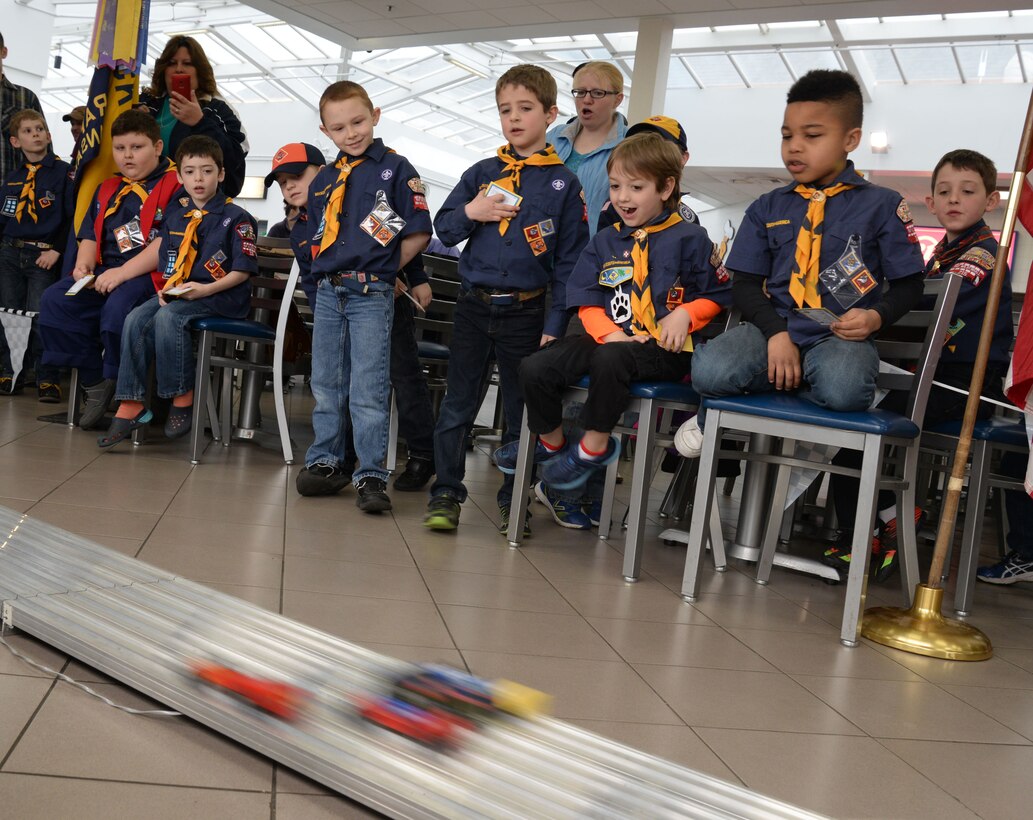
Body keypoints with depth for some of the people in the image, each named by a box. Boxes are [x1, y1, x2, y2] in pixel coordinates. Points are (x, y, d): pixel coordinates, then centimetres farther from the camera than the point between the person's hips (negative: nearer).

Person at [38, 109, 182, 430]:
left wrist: (123, 272, -21)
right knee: (55, 301, -15)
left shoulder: (174, 187, -3)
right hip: (105, 273, 7)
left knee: (117, 308, -36)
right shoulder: (107, 190, 21)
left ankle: (122, 391, -14)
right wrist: (84, 265, 0)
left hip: (150, 273, -7)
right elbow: (90, 235, 23)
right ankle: (93, 383, -8)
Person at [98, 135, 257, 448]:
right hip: (178, 292, 6)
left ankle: (182, 399, -18)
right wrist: (166, 288, -2)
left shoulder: (236, 218, -3)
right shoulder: (176, 219, 17)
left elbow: (241, 271, -7)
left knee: (168, 317, -31)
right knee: (136, 319, -18)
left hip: (222, 295, -6)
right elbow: (168, 264, 20)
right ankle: (131, 405, -16)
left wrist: (206, 289, -19)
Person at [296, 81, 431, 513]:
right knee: (326, 385, 11)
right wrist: (328, 268, 7)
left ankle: (371, 475, 1)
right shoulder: (324, 180, 13)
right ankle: (325, 462, 23)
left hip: (372, 294, -6)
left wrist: (381, 269, -4)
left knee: (368, 391, -6)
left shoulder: (396, 169, -3)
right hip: (328, 292, 6)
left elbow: (418, 234, -6)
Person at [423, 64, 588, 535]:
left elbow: (570, 261, -1)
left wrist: (555, 325, -7)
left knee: (521, 412, 8)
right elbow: (443, 229, 11)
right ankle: (445, 493, 12)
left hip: (525, 313, -2)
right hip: (474, 305, 2)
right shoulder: (482, 174, 8)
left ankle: (512, 501, 18)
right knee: (456, 405, 4)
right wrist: (469, 213, -10)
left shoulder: (563, 183, 0)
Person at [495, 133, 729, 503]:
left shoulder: (690, 239, 2)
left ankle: (594, 448, -18)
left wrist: (684, 314, -15)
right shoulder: (604, 241, 16)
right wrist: (610, 333, -7)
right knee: (534, 368, -13)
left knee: (609, 359, -38)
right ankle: (551, 443, 11)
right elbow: (588, 302, 11)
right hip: (609, 339, 5)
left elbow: (715, 296, 4)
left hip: (663, 349, -5)